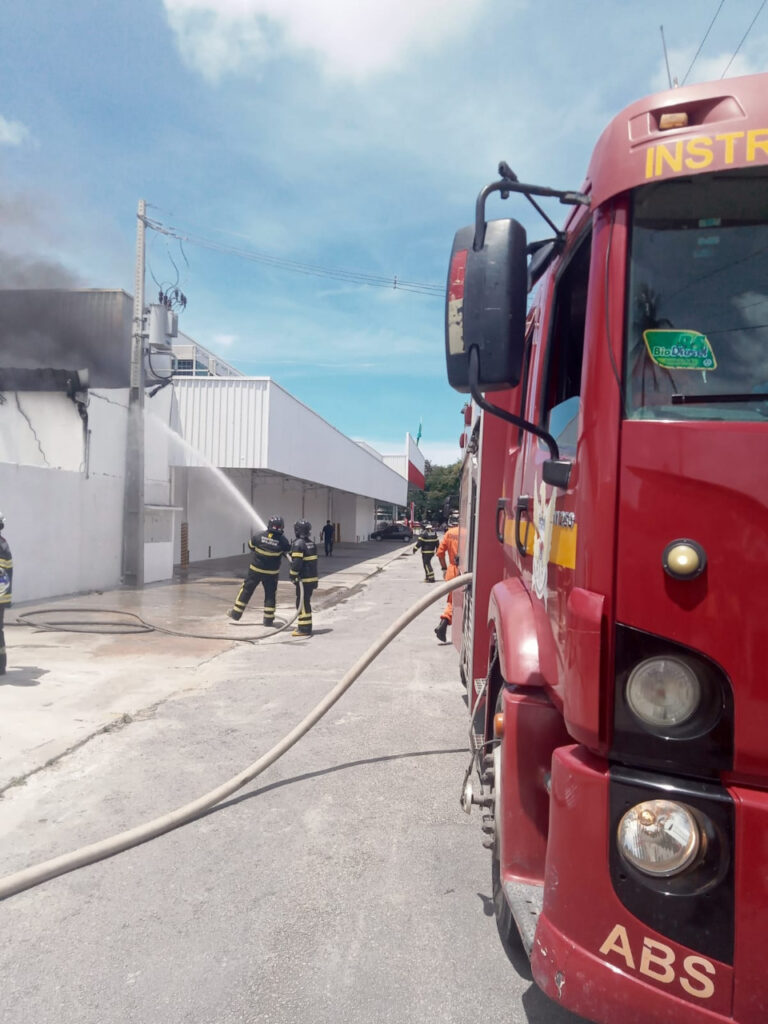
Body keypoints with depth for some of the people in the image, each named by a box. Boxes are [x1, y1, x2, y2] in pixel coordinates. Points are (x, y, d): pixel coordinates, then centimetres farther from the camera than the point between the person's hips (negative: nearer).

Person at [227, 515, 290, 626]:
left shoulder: (258, 537, -15)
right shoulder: (283, 541, -18)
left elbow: (250, 546, 3)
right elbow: (287, 551, -1)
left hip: (255, 569, 1)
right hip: (272, 572, -1)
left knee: (246, 590, 14)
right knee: (270, 594, 12)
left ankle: (236, 613, 22)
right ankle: (268, 619, 16)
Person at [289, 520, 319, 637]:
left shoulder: (298, 544, -15)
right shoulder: (312, 544, 11)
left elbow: (296, 563, -20)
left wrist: (293, 576, -10)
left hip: (304, 579, -8)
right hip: (312, 578, 9)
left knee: (302, 603, -3)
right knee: (306, 602, 18)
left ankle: (304, 629, -1)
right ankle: (305, 626, 27)